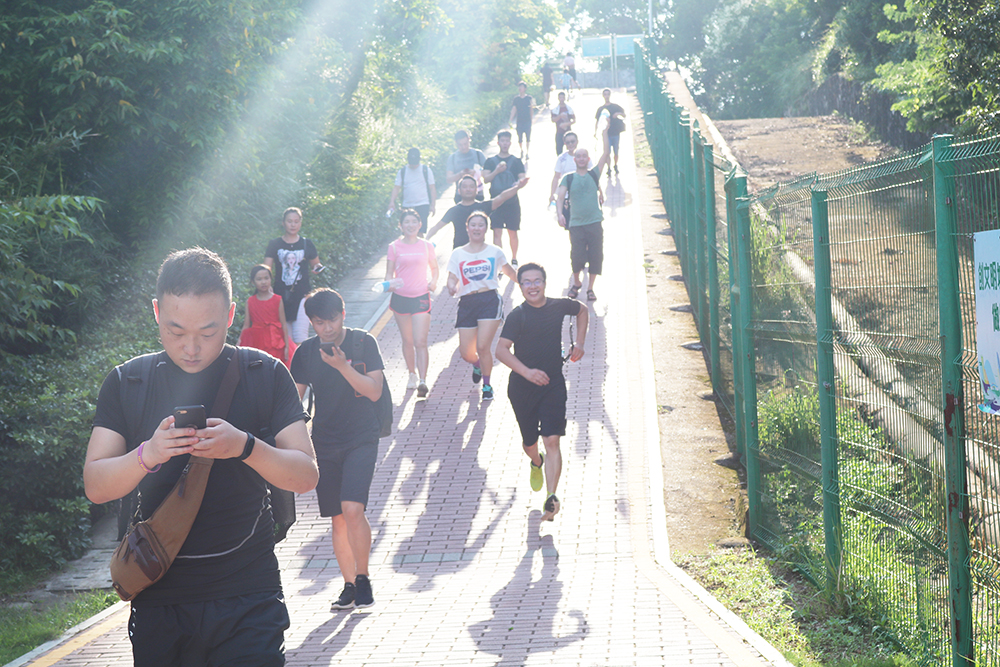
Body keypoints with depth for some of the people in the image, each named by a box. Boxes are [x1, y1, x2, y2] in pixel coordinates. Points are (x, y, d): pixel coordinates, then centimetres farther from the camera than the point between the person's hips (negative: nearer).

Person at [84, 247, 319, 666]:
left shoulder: (265, 376, 0)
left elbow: (305, 476, -4)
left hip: (248, 599, -1)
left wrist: (244, 447, -22)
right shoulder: (125, 384, 3)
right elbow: (96, 486, -2)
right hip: (158, 597, 2)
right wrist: (148, 454, -22)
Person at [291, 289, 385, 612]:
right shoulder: (306, 352, 3)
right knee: (338, 518, 6)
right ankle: (349, 586, 17)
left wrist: (342, 366, -23)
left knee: (352, 509, -19)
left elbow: (374, 391, -12)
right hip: (324, 443, 3)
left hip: (361, 439, -3)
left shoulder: (363, 342, -5)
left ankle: (363, 577, -2)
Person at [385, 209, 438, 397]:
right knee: (407, 341, 12)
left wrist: (434, 281, -4)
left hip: (421, 297, -1)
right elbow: (389, 273, 4)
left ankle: (422, 380, -15)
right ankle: (413, 374, 31)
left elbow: (434, 268, 15)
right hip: (400, 297, 1)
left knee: (420, 341, -11)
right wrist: (390, 283, -17)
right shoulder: (394, 247, 1)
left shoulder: (427, 246, 3)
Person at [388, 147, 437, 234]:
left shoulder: (426, 170, 4)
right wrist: (392, 201, -13)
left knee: (420, 231, -14)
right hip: (407, 206, 3)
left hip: (423, 205, -3)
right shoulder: (402, 172, 8)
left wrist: (432, 205, -3)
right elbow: (396, 188, 4)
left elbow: (432, 188, 4)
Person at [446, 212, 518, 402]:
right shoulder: (457, 254, 8)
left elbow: (510, 272, 23)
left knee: (482, 347, -14)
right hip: (467, 303, 2)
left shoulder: (495, 252, 8)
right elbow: (452, 280, 3)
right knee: (466, 352, -2)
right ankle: (477, 364, 37)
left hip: (490, 300, -2)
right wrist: (452, 288, -19)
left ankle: (487, 385, 10)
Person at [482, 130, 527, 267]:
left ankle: (514, 259, 21)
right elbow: (485, 179, -1)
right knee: (497, 232, -4)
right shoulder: (491, 161, 8)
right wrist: (496, 171, -17)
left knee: (512, 232, 5)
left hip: (512, 202, 0)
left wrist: (517, 185, -22)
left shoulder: (516, 161, 6)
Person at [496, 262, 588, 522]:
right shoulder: (517, 316, -13)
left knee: (552, 440, -14)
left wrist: (579, 343, 10)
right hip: (522, 388, -1)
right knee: (529, 442, 15)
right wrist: (527, 372, -35)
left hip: (553, 385, 1)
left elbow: (583, 310, 21)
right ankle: (536, 463, 52)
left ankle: (551, 497, -20)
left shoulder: (559, 306, -2)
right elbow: (501, 350, -23)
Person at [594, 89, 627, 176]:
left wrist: (618, 113, -13)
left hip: (616, 132, 0)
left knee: (616, 151, 8)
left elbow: (624, 115, 9)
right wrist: (595, 131, -2)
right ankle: (609, 168, 0)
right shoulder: (601, 108, 6)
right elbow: (597, 120, 9)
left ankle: (616, 166, 27)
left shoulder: (616, 106, 5)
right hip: (606, 133, 0)